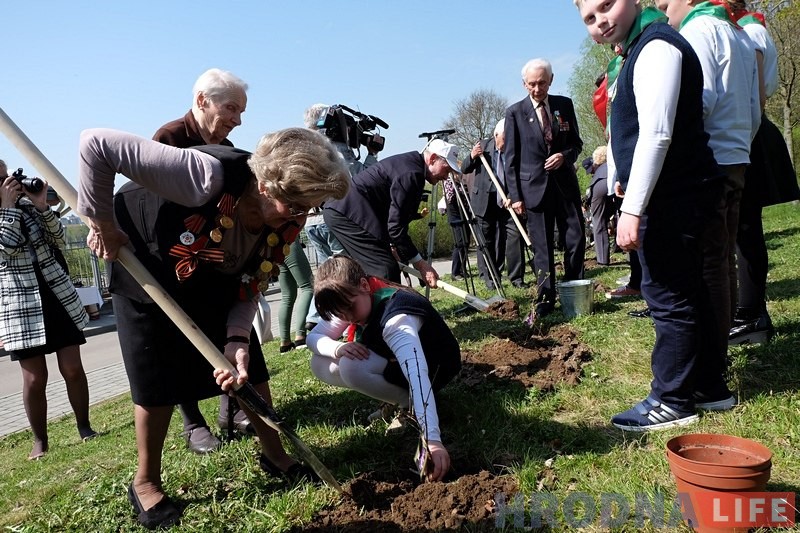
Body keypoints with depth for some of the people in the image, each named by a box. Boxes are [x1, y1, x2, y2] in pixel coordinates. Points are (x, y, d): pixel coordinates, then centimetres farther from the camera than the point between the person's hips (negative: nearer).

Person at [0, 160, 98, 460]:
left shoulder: (28, 204, 9)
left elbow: (59, 241, 3)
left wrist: (42, 206, -8)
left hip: (58, 295, 3)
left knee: (72, 368, 4)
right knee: (34, 377, 2)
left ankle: (84, 427, 19)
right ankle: (40, 441, 18)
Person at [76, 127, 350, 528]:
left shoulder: (286, 221, -21)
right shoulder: (209, 175, -41)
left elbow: (250, 288, -11)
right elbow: (96, 144, -38)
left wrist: (237, 338, -26)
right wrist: (103, 222, -27)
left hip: (214, 279, 5)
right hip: (144, 263, -5)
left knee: (250, 367, 3)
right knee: (158, 382, -2)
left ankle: (274, 456, 23)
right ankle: (145, 483, 22)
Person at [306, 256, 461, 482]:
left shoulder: (395, 318, -36)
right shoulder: (352, 301, -12)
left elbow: (417, 375, -47)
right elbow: (314, 337, -7)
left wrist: (432, 439, -57)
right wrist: (337, 348, -31)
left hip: (434, 366, -8)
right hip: (395, 360, 8)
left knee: (351, 368, -32)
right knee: (320, 364, -7)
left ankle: (412, 404, -9)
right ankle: (404, 398, 1)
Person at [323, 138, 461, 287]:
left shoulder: (408, 162, 16)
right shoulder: (412, 174, -17)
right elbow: (396, 224, -20)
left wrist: (391, 244, 24)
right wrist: (420, 263, -16)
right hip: (348, 213, -11)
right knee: (387, 271, -15)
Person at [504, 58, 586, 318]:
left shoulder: (564, 105, 8)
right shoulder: (515, 112, 0)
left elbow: (576, 143, 13)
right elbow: (511, 158, 0)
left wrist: (565, 156, -10)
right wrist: (515, 195, -5)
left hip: (565, 183, 3)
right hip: (535, 186, -2)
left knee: (576, 239, 3)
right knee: (542, 246, 1)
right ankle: (545, 299, 9)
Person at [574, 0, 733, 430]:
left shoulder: (656, 46, -13)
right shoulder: (634, 52, 17)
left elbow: (656, 135, -22)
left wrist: (632, 209, -24)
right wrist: (627, 189, 20)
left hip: (673, 199, -10)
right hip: (673, 197, 10)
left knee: (668, 298, -2)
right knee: (686, 294, 16)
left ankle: (672, 401, 10)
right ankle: (708, 387, 29)